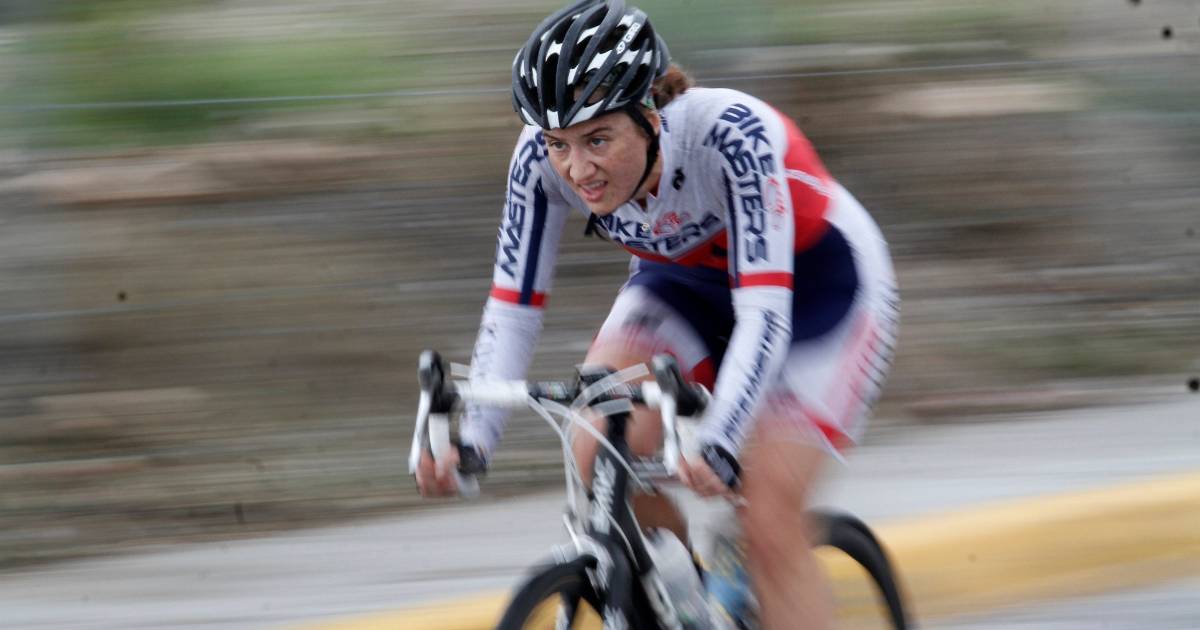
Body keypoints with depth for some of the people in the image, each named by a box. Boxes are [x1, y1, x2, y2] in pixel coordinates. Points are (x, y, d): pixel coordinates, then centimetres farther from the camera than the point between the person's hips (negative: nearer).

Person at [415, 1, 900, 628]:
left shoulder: (729, 135, -37)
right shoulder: (544, 159, -24)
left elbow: (764, 314, -42)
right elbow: (512, 313, -19)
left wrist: (718, 445, -54)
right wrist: (471, 439, -33)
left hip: (817, 284, -4)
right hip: (688, 282, 4)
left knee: (767, 527, -15)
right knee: (600, 462, -19)